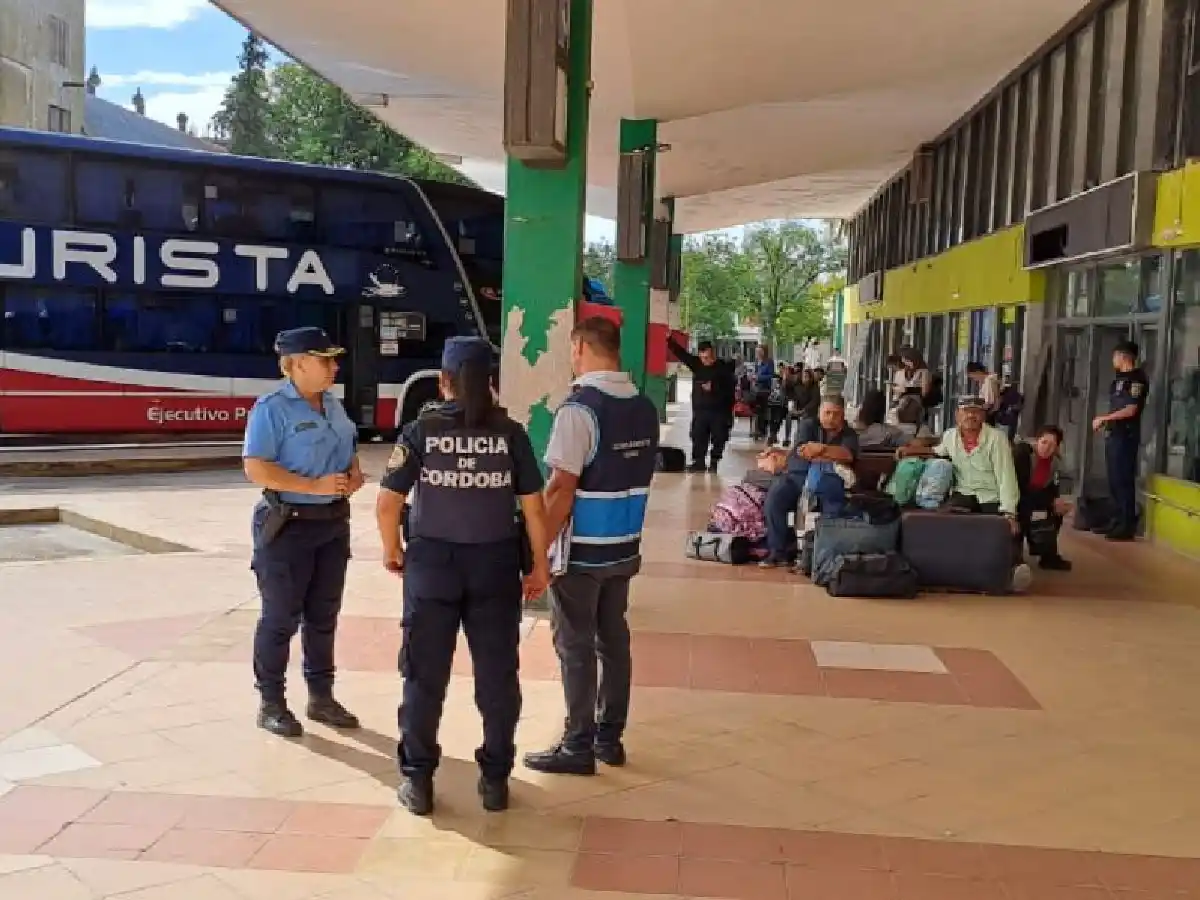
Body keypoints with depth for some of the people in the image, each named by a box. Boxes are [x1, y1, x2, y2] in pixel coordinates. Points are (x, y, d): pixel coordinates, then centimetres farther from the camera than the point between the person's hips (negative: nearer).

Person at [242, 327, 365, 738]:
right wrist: (315, 485, -24)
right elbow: (256, 469, -21)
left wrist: (354, 474, -2)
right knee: (281, 617, 1)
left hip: (333, 522, 7)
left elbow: (349, 451, 22)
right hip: (288, 525, -7)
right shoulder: (272, 408, -13)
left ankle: (321, 696, 26)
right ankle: (271, 703, 13)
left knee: (323, 614, 15)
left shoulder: (333, 405, 10)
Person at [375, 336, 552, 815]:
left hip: (432, 562, 0)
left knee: (425, 675, 11)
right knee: (497, 674, 11)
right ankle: (495, 778, 19)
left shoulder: (422, 430, -5)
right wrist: (539, 563, 7)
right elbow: (534, 507, -4)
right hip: (495, 564, 1)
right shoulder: (511, 433, -4)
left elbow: (386, 504, -7)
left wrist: (392, 549, 10)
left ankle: (417, 779, 18)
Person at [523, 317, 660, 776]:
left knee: (576, 647, 4)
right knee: (614, 640, 15)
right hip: (624, 548, 7)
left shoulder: (580, 408, -18)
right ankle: (610, 738, 25)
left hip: (581, 550, -7)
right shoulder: (645, 408, 4)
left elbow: (562, 489, -19)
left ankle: (578, 747, 13)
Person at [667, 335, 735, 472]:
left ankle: (714, 462, 13)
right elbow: (681, 353, -1)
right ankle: (698, 462, 9)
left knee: (718, 438, 2)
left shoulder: (723, 367, -6)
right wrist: (669, 339, -12)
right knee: (698, 438, 3)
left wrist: (713, 388, -16)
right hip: (700, 409, 3)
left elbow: (731, 388, -8)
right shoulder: (696, 364, 4)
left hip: (719, 410, -3)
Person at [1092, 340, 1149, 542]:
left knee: (1124, 480, -7)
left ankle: (1127, 527, -3)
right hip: (1113, 434, 9)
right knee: (1114, 480, 13)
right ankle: (1118, 521, 22)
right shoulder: (1120, 378, 17)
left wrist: (1104, 418, -12)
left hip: (1126, 436, -9)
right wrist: (1103, 421, 8)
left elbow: (1131, 410, -17)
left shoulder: (1137, 378, -11)